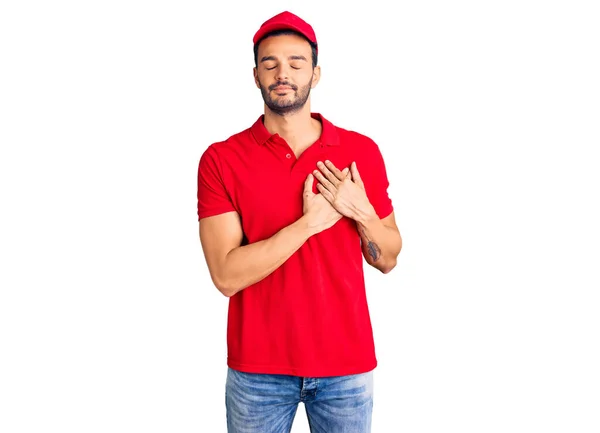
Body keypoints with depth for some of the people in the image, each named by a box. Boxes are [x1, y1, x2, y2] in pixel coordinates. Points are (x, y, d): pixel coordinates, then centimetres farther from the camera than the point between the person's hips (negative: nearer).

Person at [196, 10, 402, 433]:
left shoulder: (361, 151, 0)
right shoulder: (221, 159, -7)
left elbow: (388, 259, 5)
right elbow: (226, 275, -15)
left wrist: (361, 211, -14)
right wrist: (311, 220, -19)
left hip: (347, 362, 2)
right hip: (258, 367, -1)